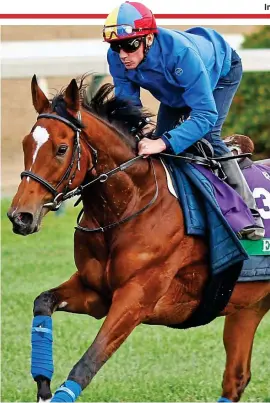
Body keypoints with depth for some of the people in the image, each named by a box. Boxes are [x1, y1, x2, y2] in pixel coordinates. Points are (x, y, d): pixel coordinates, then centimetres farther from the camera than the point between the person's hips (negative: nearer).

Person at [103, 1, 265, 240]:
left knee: (206, 137, -23)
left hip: (221, 71, -6)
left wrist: (164, 142, -61)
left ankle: (248, 212, -14)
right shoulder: (117, 58, -31)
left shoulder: (179, 52, -48)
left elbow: (206, 114, -49)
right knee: (162, 141, -2)